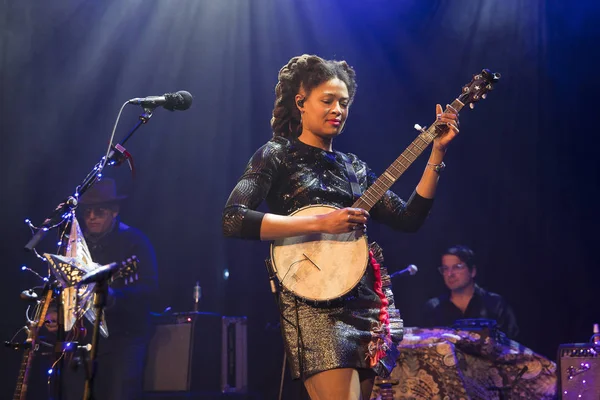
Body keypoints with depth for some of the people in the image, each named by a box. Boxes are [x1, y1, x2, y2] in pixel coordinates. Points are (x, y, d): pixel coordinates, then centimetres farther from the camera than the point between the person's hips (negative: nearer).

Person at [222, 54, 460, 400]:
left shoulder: (353, 166, 17)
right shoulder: (278, 155, 1)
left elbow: (408, 219, 10)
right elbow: (232, 220, -15)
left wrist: (437, 154, 3)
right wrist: (320, 224, -20)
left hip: (364, 302, 6)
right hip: (313, 303, -6)